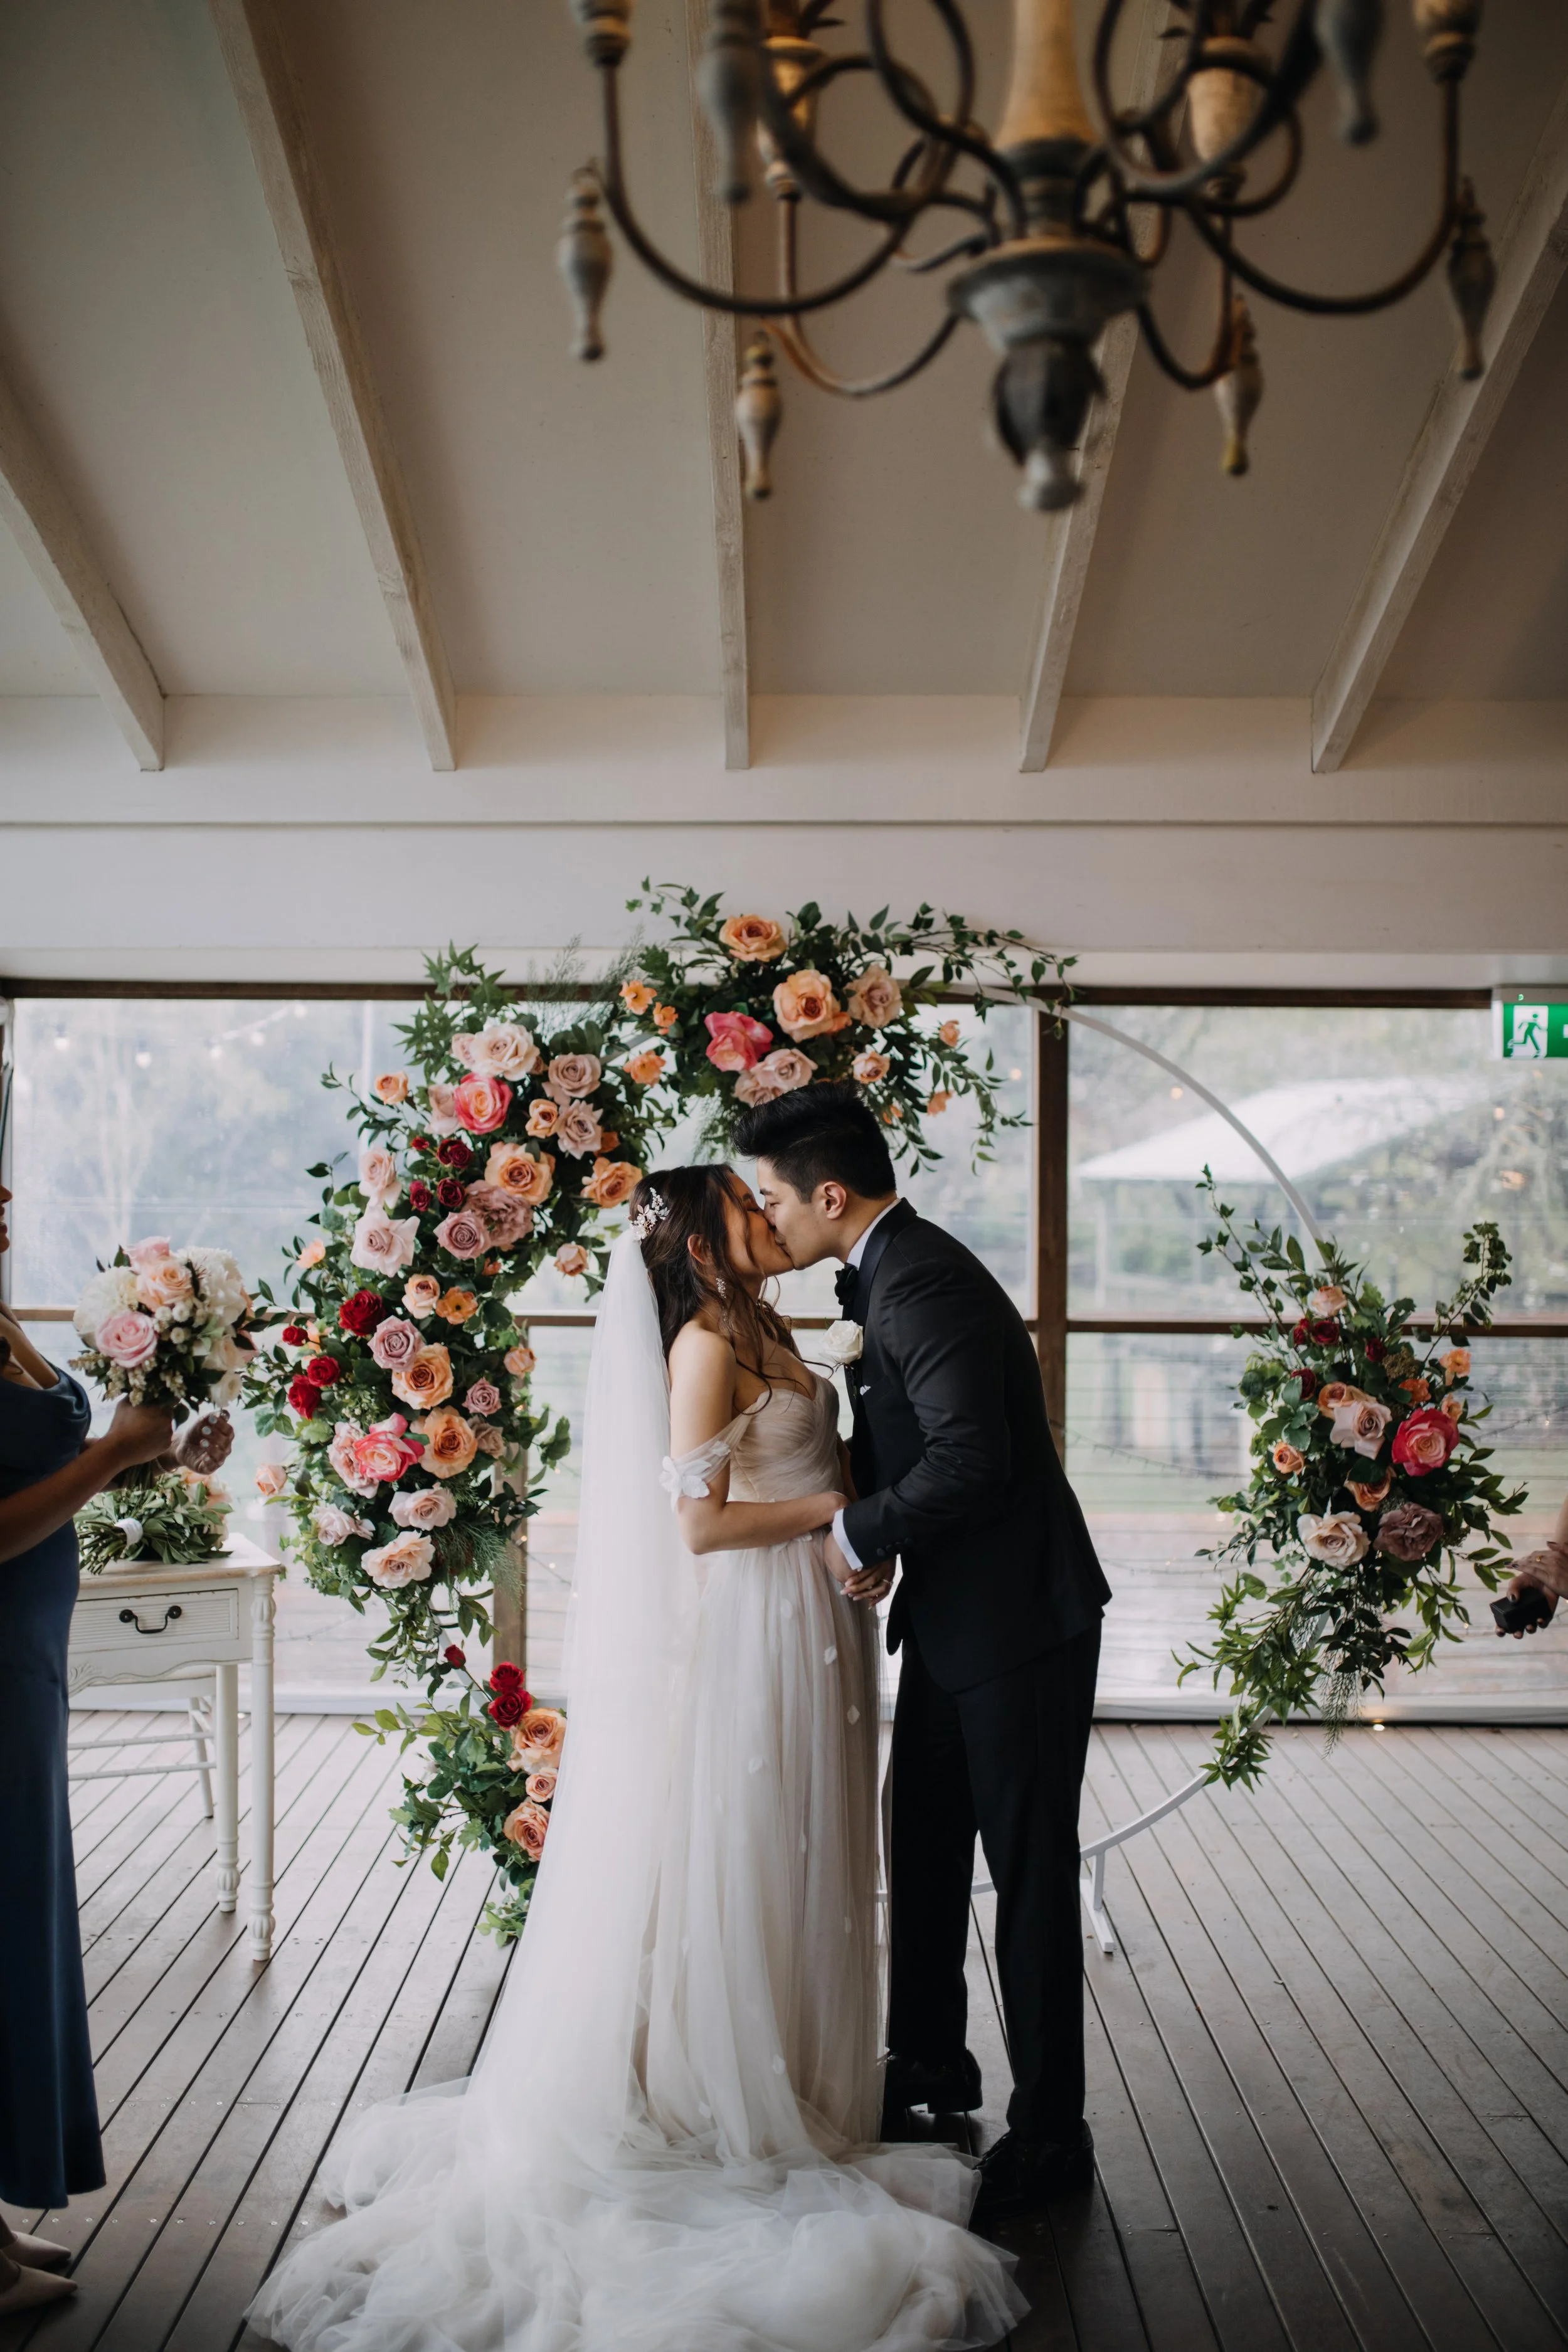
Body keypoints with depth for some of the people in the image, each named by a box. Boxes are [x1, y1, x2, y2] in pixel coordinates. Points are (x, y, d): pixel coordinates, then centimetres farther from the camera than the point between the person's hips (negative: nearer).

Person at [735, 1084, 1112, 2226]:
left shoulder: (923, 1284, -22)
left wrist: (859, 1535, -18)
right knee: (921, 1845, 20)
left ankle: (1050, 2134, 15)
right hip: (953, 1617, 10)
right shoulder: (891, 1273, 10)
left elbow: (969, 1458, -31)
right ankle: (930, 2067, 39)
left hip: (1019, 1622, -10)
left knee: (1029, 1871, 1)